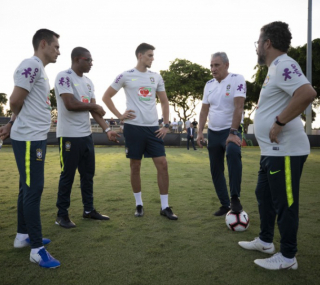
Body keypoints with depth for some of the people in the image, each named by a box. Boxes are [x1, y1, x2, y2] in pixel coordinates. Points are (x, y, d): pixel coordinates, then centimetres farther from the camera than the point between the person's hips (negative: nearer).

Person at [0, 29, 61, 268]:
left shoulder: (40, 69, 17)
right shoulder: (31, 65, -13)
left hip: (37, 137, 10)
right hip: (28, 139, -10)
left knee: (29, 188, 16)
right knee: (33, 190, -5)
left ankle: (23, 235, 30)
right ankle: (36, 249, 5)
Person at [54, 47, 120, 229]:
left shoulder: (88, 82, 13)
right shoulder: (64, 77, -11)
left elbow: (94, 109, 9)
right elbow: (70, 105, -22)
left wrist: (107, 129, -2)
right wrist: (94, 106, -7)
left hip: (87, 135, 8)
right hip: (69, 135, -8)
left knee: (88, 173, 13)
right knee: (68, 175, 1)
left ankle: (89, 210, 25)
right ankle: (62, 214, 16)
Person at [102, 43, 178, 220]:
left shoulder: (156, 77, 11)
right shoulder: (126, 76, 0)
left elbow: (164, 101, 17)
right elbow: (106, 97, 5)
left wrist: (166, 125, 8)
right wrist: (119, 115, -4)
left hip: (153, 127, 3)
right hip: (134, 127, -3)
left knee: (162, 164, -3)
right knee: (135, 166, 5)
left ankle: (165, 207, 8)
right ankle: (139, 204, 21)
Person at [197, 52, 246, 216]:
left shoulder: (237, 79, -9)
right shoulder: (209, 84, 8)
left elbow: (238, 107, -19)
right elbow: (204, 110, 9)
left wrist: (233, 132, -26)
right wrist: (200, 132, 0)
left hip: (231, 130, -6)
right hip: (213, 132, 6)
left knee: (233, 152, -36)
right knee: (216, 169, 7)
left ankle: (235, 198, -25)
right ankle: (225, 204, 21)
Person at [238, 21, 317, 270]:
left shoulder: (283, 64, -15)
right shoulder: (276, 68, 16)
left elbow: (307, 93, -30)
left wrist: (279, 123, -25)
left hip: (285, 151, -11)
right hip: (273, 150, 11)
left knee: (284, 203, 1)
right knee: (264, 195, 20)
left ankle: (288, 257, 17)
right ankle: (265, 241, 36)